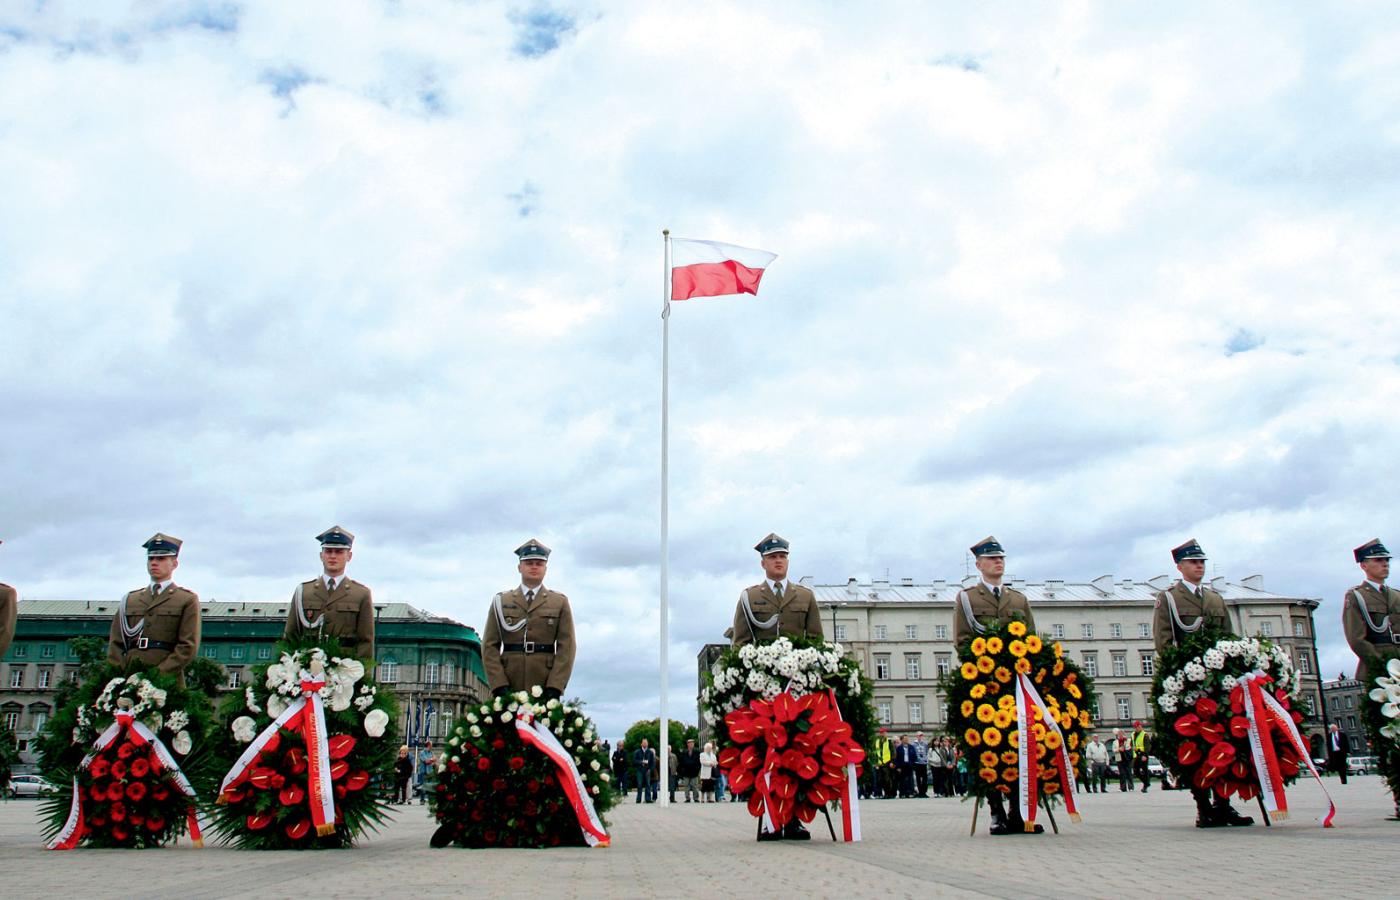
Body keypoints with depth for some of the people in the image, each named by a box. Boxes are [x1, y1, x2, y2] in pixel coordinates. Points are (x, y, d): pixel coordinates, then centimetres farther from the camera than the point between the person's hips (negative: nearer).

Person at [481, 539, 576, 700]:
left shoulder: (560, 602, 10)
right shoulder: (501, 601, 12)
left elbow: (566, 648, 3)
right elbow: (490, 646, 6)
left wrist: (555, 688, -8)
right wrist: (499, 685, -6)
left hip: (545, 689, 0)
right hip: (508, 689, 1)